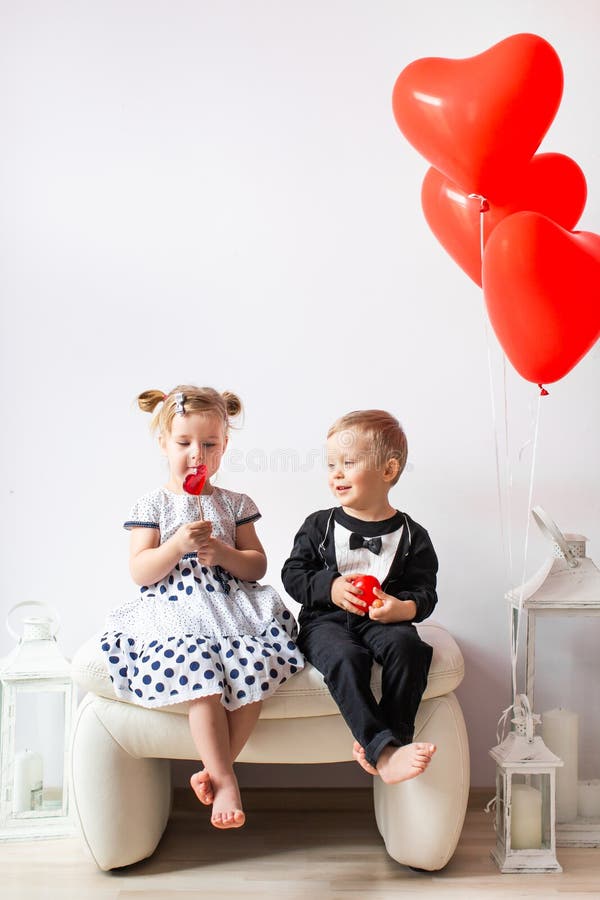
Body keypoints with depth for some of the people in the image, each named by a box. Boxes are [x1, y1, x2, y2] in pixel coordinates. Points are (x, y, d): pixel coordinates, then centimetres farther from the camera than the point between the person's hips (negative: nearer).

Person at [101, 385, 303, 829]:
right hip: (176, 613, -2)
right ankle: (226, 780, -12)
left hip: (232, 607, 2)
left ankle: (215, 770, -9)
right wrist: (178, 545, -17)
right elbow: (141, 573, -2)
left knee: (256, 669, -25)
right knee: (202, 678, -29)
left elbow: (257, 566, 9)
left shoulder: (235, 504, 13)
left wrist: (223, 553, -10)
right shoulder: (153, 505, 6)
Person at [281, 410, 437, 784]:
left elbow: (425, 591, 4)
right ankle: (384, 751, -36)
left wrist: (403, 608, -20)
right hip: (326, 619, 0)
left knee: (407, 646, -32)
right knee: (345, 657, -33)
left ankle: (394, 737, -24)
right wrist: (330, 587, -13)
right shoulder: (319, 526, 7)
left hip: (382, 621, 1)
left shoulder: (411, 535, 4)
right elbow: (293, 575, 6)